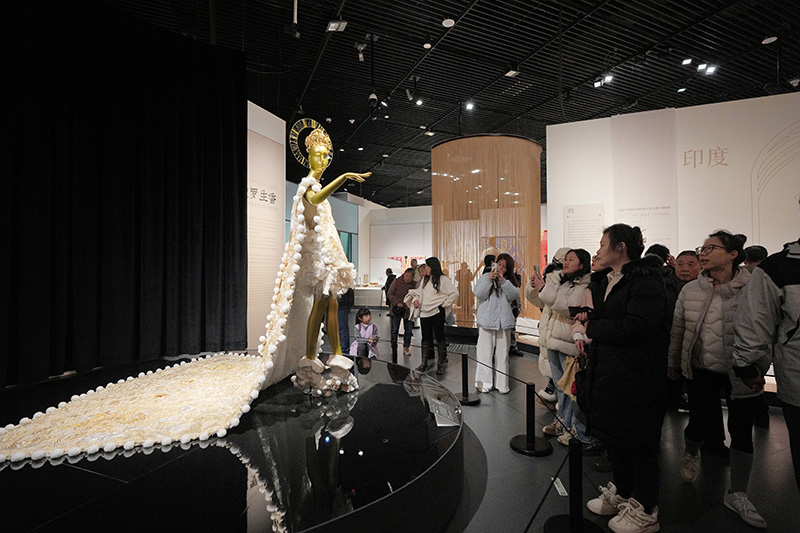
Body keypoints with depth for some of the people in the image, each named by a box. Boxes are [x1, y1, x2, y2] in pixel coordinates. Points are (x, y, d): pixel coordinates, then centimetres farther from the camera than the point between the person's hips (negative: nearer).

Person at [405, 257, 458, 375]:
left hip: (437, 313, -6)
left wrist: (444, 304, -7)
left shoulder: (443, 279, -7)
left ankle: (441, 363, 12)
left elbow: (455, 294, -8)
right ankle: (425, 362, 19)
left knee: (439, 336, 1)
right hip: (424, 312, 6)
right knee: (426, 337, 11)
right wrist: (416, 299, 4)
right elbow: (419, 292, 23)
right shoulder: (425, 279, 13)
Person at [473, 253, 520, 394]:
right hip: (487, 320, -3)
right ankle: (483, 382, 7)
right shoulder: (485, 277, 4)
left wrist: (503, 281, -13)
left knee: (502, 353, 7)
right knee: (485, 352, -2)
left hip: (504, 321, 3)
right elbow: (479, 294, -8)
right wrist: (489, 279, -17)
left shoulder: (510, 280, 12)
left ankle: (501, 384, 16)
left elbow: (515, 295, -4)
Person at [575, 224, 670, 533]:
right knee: (612, 434, 19)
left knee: (637, 442, 6)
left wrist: (592, 328, -16)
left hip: (636, 376, -8)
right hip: (607, 370, 9)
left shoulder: (646, 281, -15)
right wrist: (587, 328, -1)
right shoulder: (602, 280, 11)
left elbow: (636, 326, -27)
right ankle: (621, 493, 39)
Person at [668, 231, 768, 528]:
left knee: (741, 433, 8)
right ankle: (691, 453, 41)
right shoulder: (690, 291, -1)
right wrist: (673, 364, 8)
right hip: (701, 371, 1)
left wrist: (758, 369, -8)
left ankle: (737, 495, 27)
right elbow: (677, 330, 4)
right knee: (700, 423, 6)